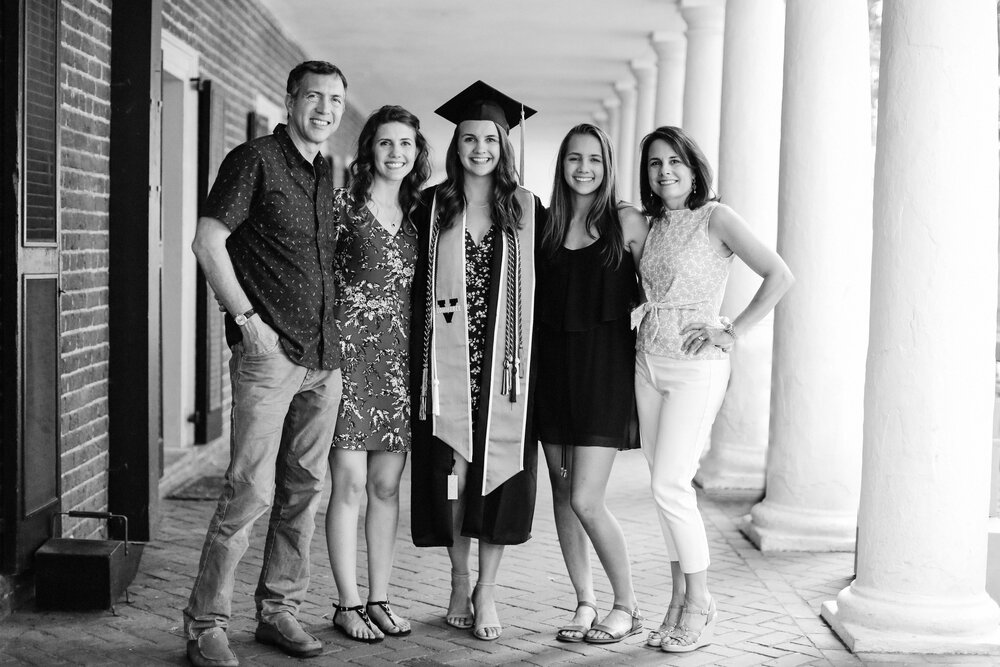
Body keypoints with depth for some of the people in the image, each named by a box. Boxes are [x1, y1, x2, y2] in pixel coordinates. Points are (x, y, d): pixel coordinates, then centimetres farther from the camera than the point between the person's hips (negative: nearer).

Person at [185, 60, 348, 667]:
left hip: (325, 357, 7)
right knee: (251, 489, -9)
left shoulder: (326, 173, 16)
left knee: (305, 487, 10)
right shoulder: (255, 160, -4)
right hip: (270, 352, -7)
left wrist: (335, 327, 14)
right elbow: (207, 241, -10)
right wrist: (247, 318, -14)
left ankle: (279, 610, 21)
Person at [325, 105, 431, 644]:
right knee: (350, 483, -2)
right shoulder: (343, 204, -3)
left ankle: (378, 599, 18)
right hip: (348, 351, -4)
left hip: (399, 358, 5)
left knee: (386, 485, 8)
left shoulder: (418, 214, 11)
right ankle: (348, 605, 7)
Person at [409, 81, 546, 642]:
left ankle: (487, 591, 8)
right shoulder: (432, 206, 5)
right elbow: (415, 282, 8)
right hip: (449, 362, 0)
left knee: (499, 469, -1)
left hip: (503, 363, 0)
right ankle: (460, 584, 17)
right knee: (451, 471, 3)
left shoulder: (528, 209, 5)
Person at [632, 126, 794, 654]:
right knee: (665, 487, 8)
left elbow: (779, 276, -14)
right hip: (649, 362, 7)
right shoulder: (655, 225, 12)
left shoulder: (715, 217, -8)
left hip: (696, 366, -7)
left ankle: (699, 603, 3)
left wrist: (732, 333, -14)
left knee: (669, 486, -11)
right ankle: (680, 600, 16)